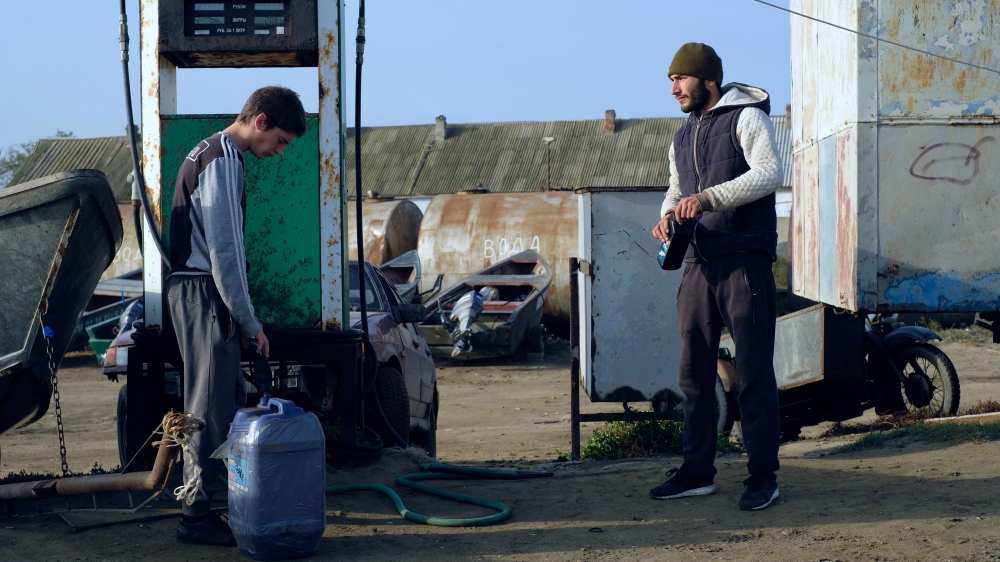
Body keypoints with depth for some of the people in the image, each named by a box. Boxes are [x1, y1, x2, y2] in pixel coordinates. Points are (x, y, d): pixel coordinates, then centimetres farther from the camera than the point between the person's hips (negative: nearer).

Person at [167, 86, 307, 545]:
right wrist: (249, 321, -13)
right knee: (210, 410, -7)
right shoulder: (223, 160, -14)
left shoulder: (210, 153, 19)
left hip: (195, 290, 10)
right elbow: (224, 250, -19)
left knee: (229, 404, 13)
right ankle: (196, 517, -2)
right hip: (204, 294, -10)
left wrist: (240, 317, 20)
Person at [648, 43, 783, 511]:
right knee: (694, 371, 7)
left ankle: (762, 476, -2)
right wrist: (667, 215, 0)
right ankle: (697, 471, 14)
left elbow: (769, 173, -16)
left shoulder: (747, 117, -2)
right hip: (698, 264, 7)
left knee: (754, 371, -6)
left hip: (744, 261, -7)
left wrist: (709, 197, -25)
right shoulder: (682, 138, 22)